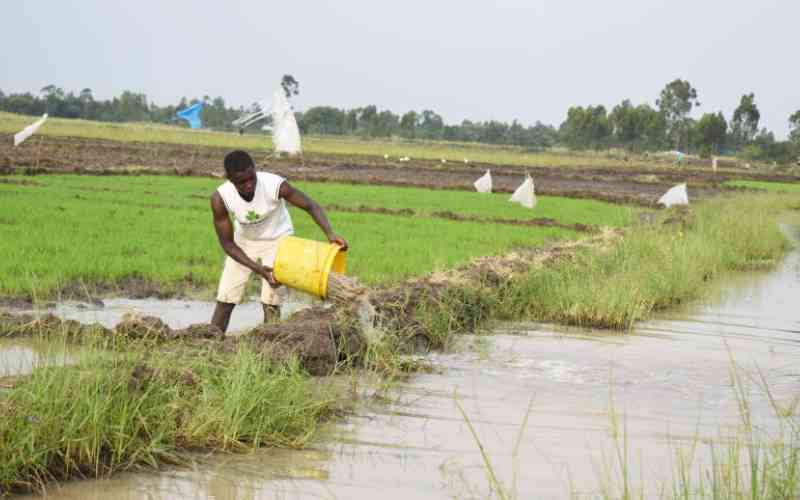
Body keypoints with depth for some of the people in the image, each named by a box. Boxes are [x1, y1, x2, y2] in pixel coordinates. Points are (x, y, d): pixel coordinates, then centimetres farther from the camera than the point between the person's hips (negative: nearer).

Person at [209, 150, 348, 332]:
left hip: (277, 240, -2)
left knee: (270, 302, -11)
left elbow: (311, 205, -22)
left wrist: (330, 233, -38)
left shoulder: (275, 185, -33)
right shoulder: (220, 199, -28)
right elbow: (227, 242, -19)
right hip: (244, 243, 2)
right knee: (225, 300, 1)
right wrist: (257, 269, -29)